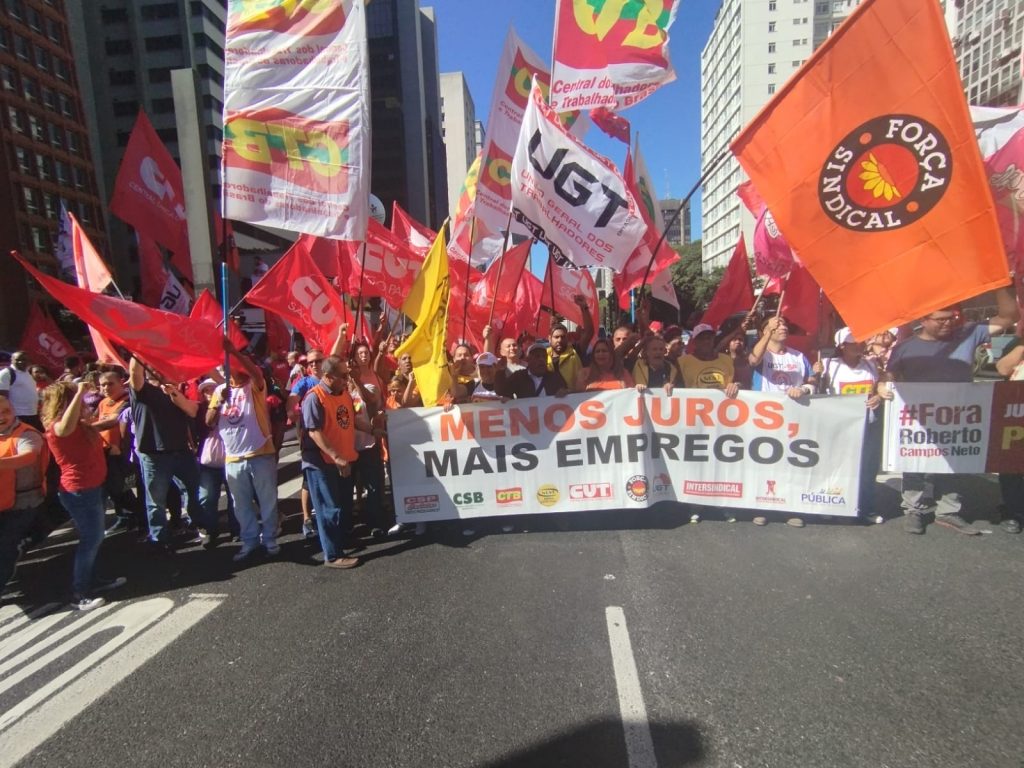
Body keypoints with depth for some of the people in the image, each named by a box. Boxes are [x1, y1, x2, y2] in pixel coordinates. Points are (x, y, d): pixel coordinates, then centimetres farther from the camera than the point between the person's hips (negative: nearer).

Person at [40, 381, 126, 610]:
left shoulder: (77, 424, 10)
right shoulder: (57, 426, -20)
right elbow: (66, 426, -47)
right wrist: (80, 392, -42)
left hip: (91, 487, 10)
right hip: (79, 491, -10)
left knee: (95, 537, 20)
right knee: (91, 539, -4)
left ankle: (91, 580, 33)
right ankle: (78, 594, 5)